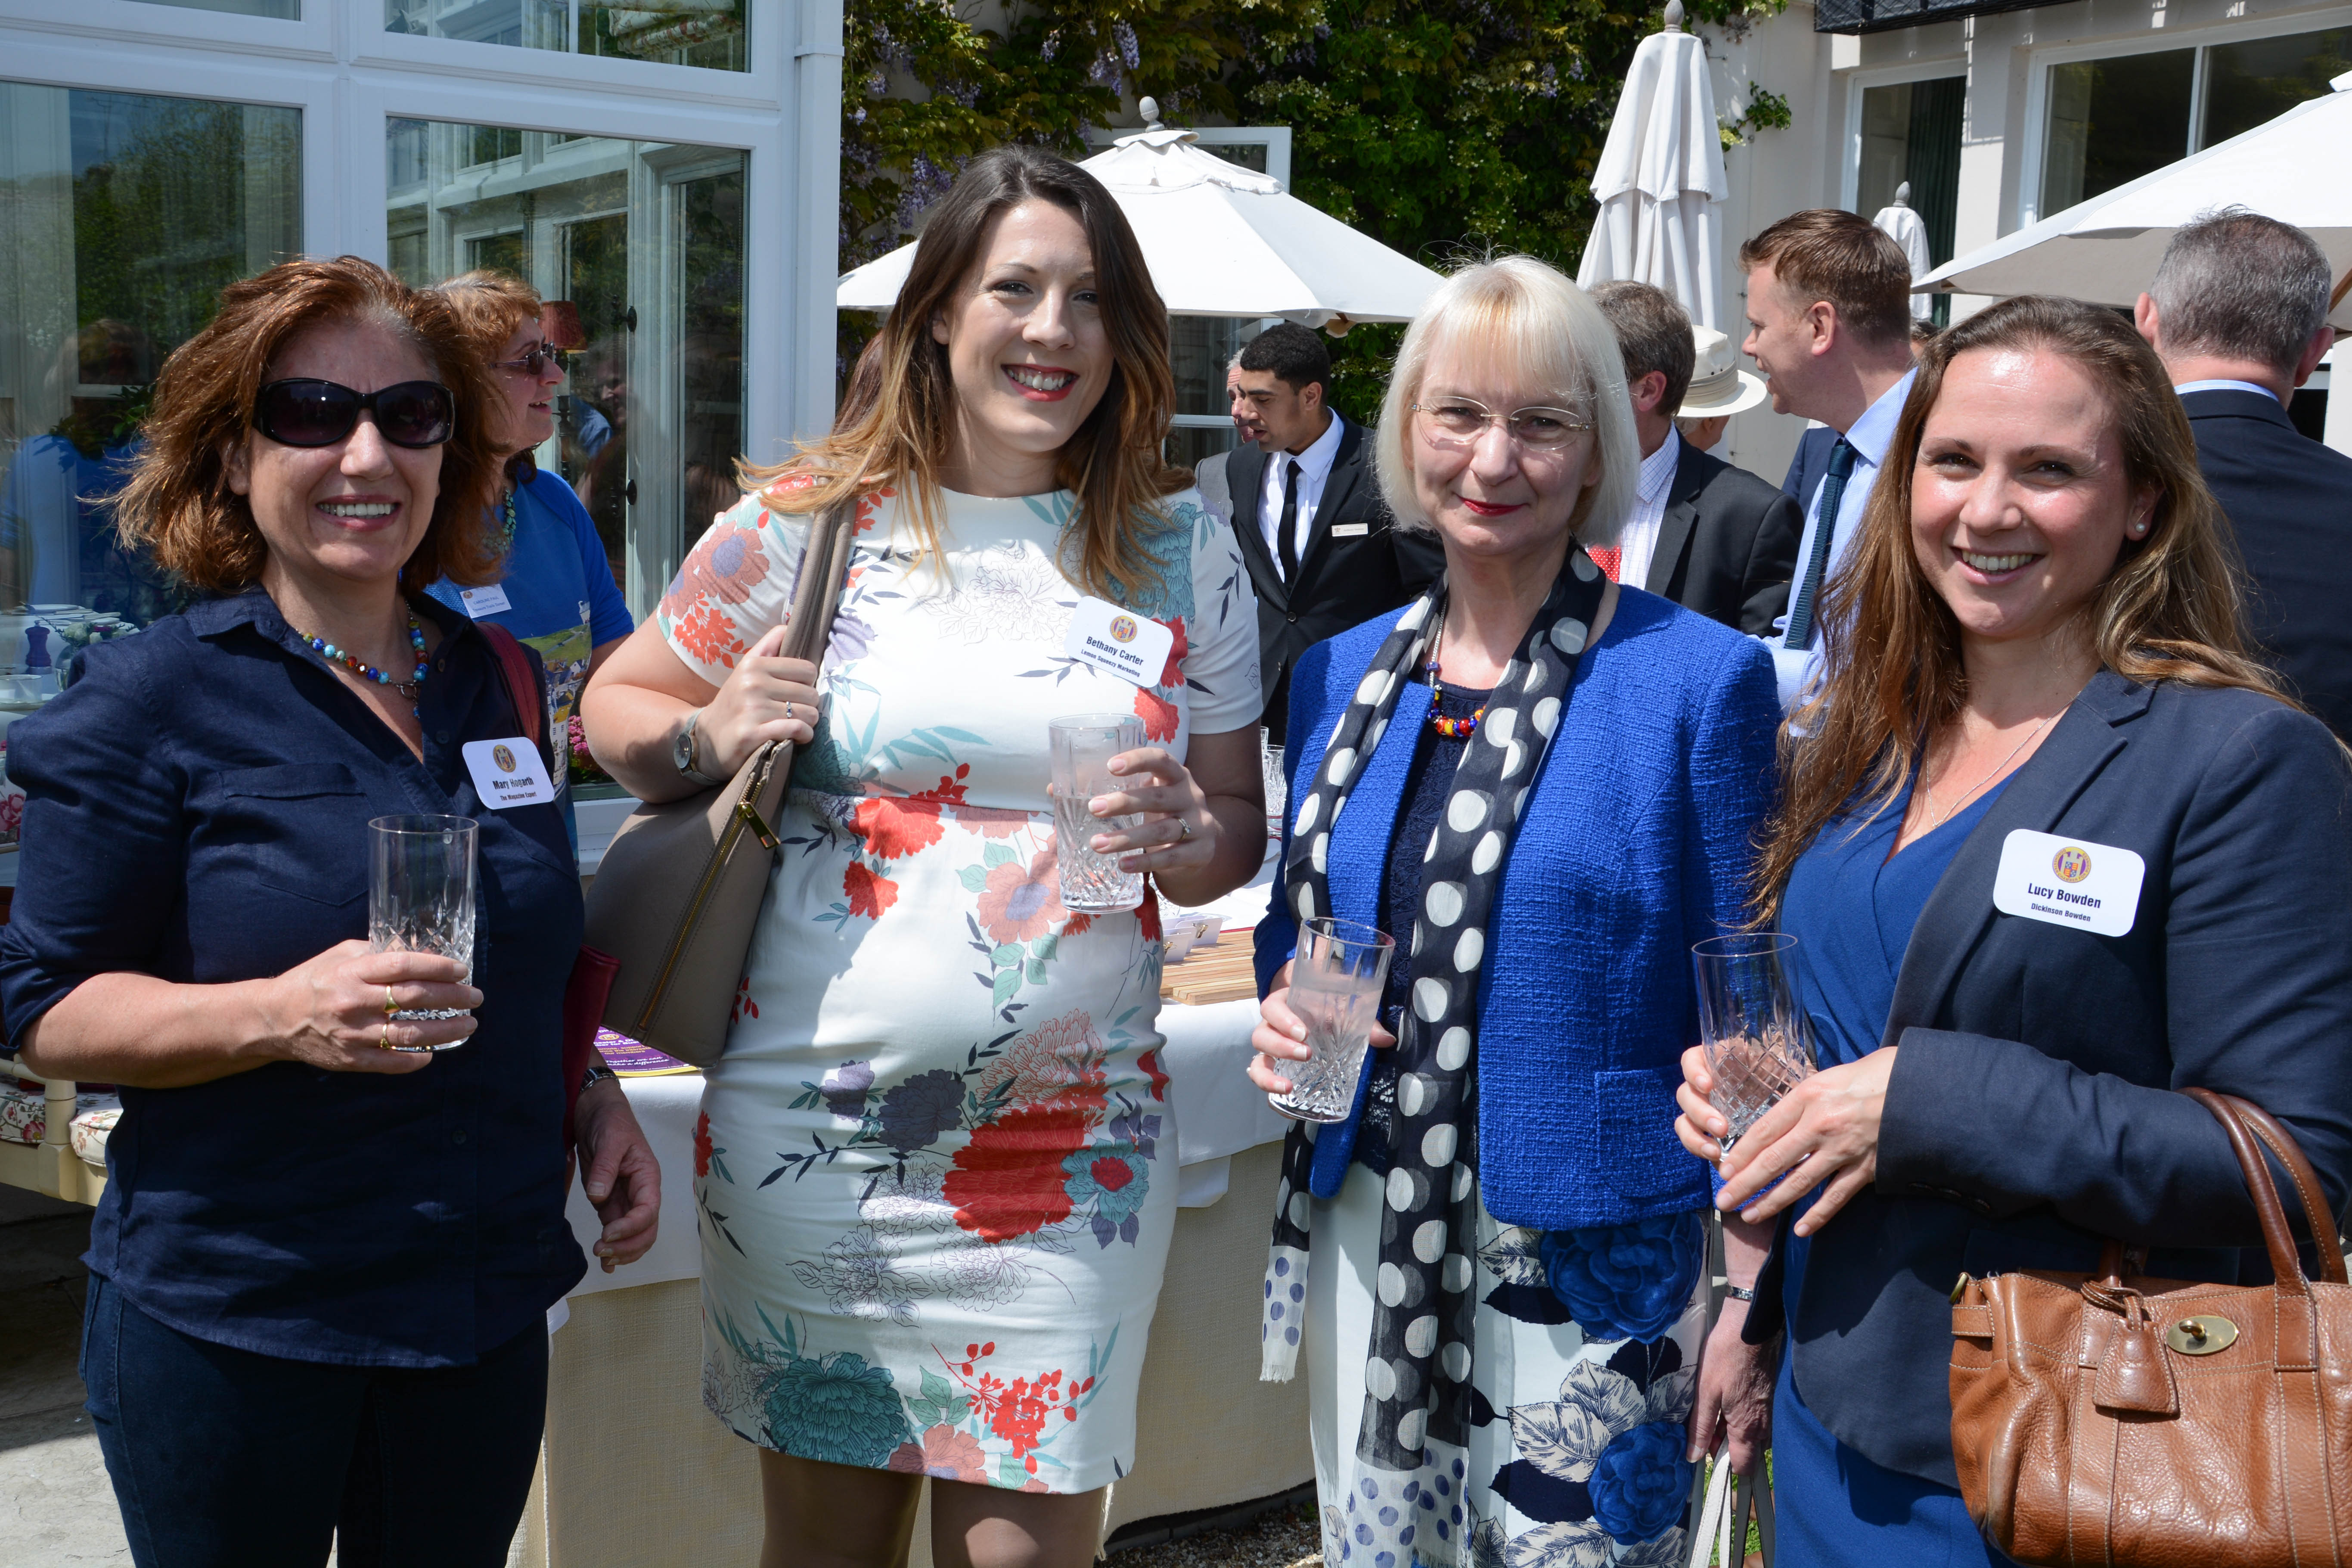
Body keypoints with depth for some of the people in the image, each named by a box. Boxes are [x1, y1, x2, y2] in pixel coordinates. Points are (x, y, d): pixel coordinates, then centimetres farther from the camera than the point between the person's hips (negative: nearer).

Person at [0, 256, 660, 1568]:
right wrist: (279, 1015, -26)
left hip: (483, 1301, 5)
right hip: (226, 1323, -4)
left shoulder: (490, 680, 7)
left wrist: (595, 1100, 3)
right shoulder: (152, 699, -9)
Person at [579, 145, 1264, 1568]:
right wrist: (711, 737, -14)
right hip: (816, 1132, 0)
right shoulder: (811, 521, -1)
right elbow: (618, 711, 7)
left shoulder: (1183, 549, 4)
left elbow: (1238, 827, 10)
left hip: (1074, 1149, 1)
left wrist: (1180, 837, -12)